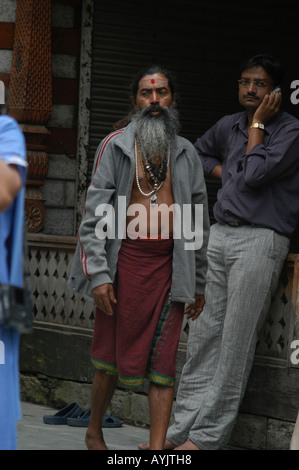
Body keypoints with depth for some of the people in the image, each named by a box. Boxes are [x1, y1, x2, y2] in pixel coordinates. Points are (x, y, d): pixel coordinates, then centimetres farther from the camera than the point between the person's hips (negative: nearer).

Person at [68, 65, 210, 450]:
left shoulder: (186, 154, 13)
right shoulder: (116, 146, 2)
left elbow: (198, 223, 16)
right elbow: (96, 214, -3)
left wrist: (198, 284, 13)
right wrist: (98, 274, -12)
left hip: (169, 266, 2)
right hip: (123, 260, -2)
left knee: (162, 360, -3)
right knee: (111, 352, 7)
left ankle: (157, 447, -3)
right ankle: (94, 432, 27)